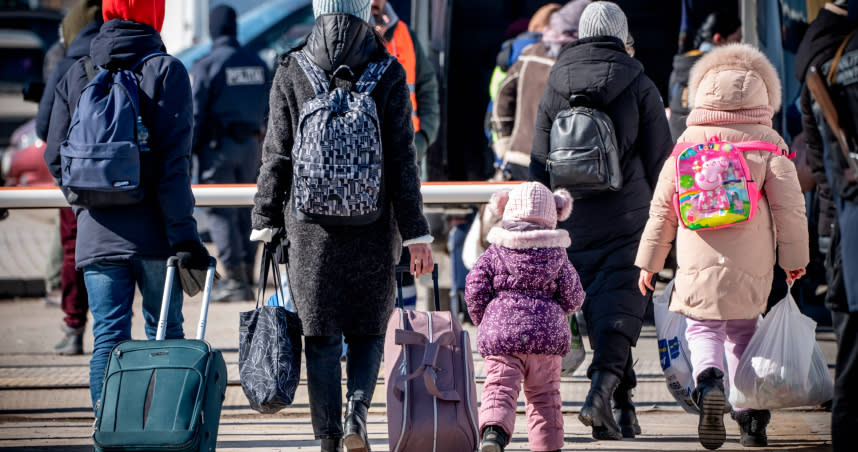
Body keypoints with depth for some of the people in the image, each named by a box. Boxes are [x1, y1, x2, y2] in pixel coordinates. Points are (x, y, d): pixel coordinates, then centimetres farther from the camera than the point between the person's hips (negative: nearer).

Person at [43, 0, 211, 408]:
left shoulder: (76, 75, 5)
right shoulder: (166, 71, -5)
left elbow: (56, 157, 8)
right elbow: (174, 159, -12)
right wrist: (183, 233, -13)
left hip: (97, 233, 2)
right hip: (154, 232, -2)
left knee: (108, 338, 3)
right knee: (165, 333, 12)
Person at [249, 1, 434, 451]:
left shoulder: (291, 74, -2)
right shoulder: (388, 76, -4)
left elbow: (276, 155, 0)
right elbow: (401, 160, -4)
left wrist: (265, 222, 7)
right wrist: (415, 232, -1)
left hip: (310, 227, 0)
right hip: (373, 228, 0)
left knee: (321, 335, 6)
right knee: (368, 329, 14)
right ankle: (358, 408, -8)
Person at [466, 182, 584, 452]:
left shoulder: (494, 253, 5)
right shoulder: (557, 255, 5)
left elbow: (474, 291, 1)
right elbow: (573, 297, 6)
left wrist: (483, 322, 17)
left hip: (500, 331, -1)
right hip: (547, 334, 1)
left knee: (500, 389, -8)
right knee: (544, 396, 13)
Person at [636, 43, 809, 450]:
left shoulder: (688, 141, 5)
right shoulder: (767, 141, 0)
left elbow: (662, 207, 9)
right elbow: (788, 203, -2)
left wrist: (649, 262, 17)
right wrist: (794, 257, 9)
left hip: (699, 262, -1)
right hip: (752, 264, 1)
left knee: (703, 328, 6)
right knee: (743, 331, 17)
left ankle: (708, 382, -25)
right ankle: (751, 413, 12)